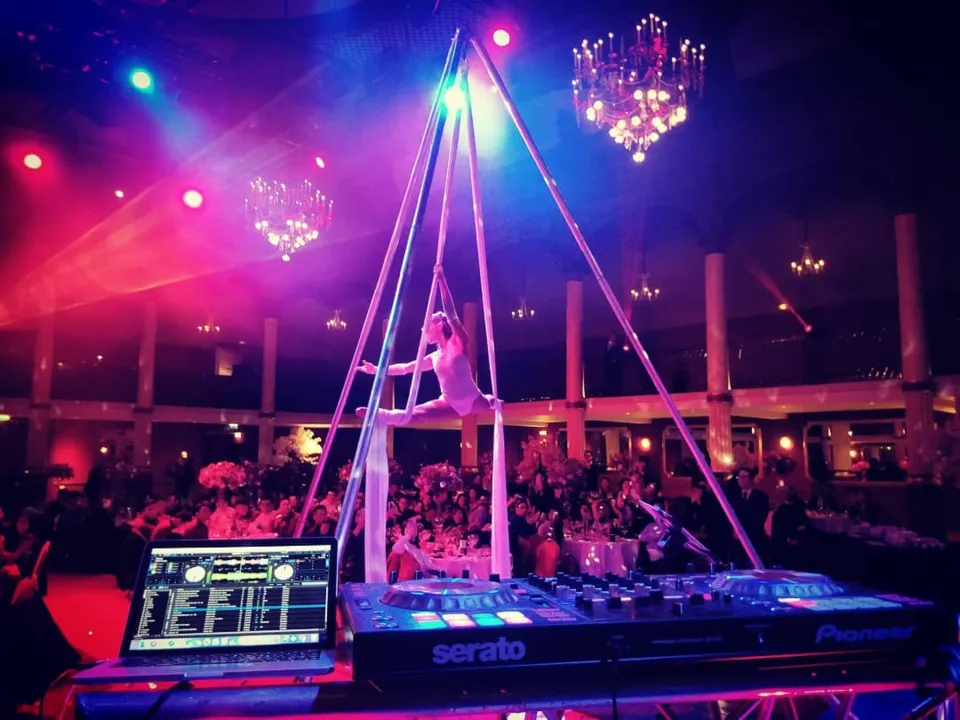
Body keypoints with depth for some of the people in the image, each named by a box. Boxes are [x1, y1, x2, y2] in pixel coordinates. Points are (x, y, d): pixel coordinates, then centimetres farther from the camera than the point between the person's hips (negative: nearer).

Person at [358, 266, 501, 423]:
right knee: (413, 413, -15)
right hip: (450, 405, 2)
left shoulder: (457, 344, -10)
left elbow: (451, 314, -22)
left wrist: (441, 279, -25)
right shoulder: (434, 357, 8)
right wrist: (378, 369, 12)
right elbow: (405, 367, 16)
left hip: (473, 401, -2)